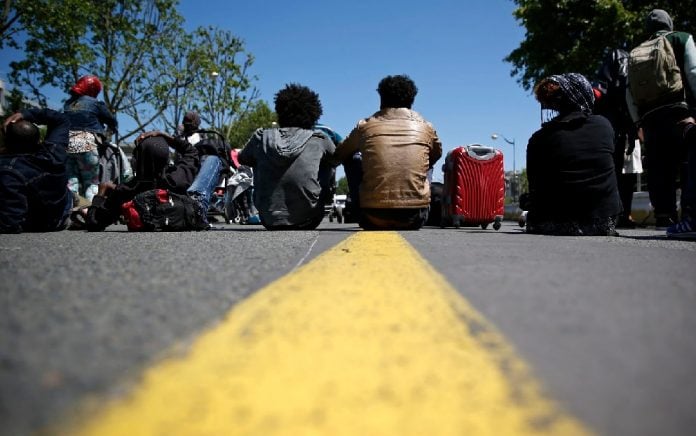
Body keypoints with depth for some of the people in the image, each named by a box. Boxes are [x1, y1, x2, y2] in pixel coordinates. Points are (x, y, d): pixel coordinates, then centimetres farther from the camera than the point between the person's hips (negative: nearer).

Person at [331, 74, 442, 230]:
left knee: (352, 159, 23)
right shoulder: (425, 126, 8)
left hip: (374, 219, -1)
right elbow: (436, 154, 31)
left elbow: (337, 156, 23)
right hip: (415, 219, 1)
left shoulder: (365, 126, 6)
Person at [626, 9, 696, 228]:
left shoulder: (637, 53, 22)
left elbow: (630, 93, 15)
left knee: (659, 169, 1)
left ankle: (664, 216, -3)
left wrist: (638, 122, 18)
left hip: (649, 117, 4)